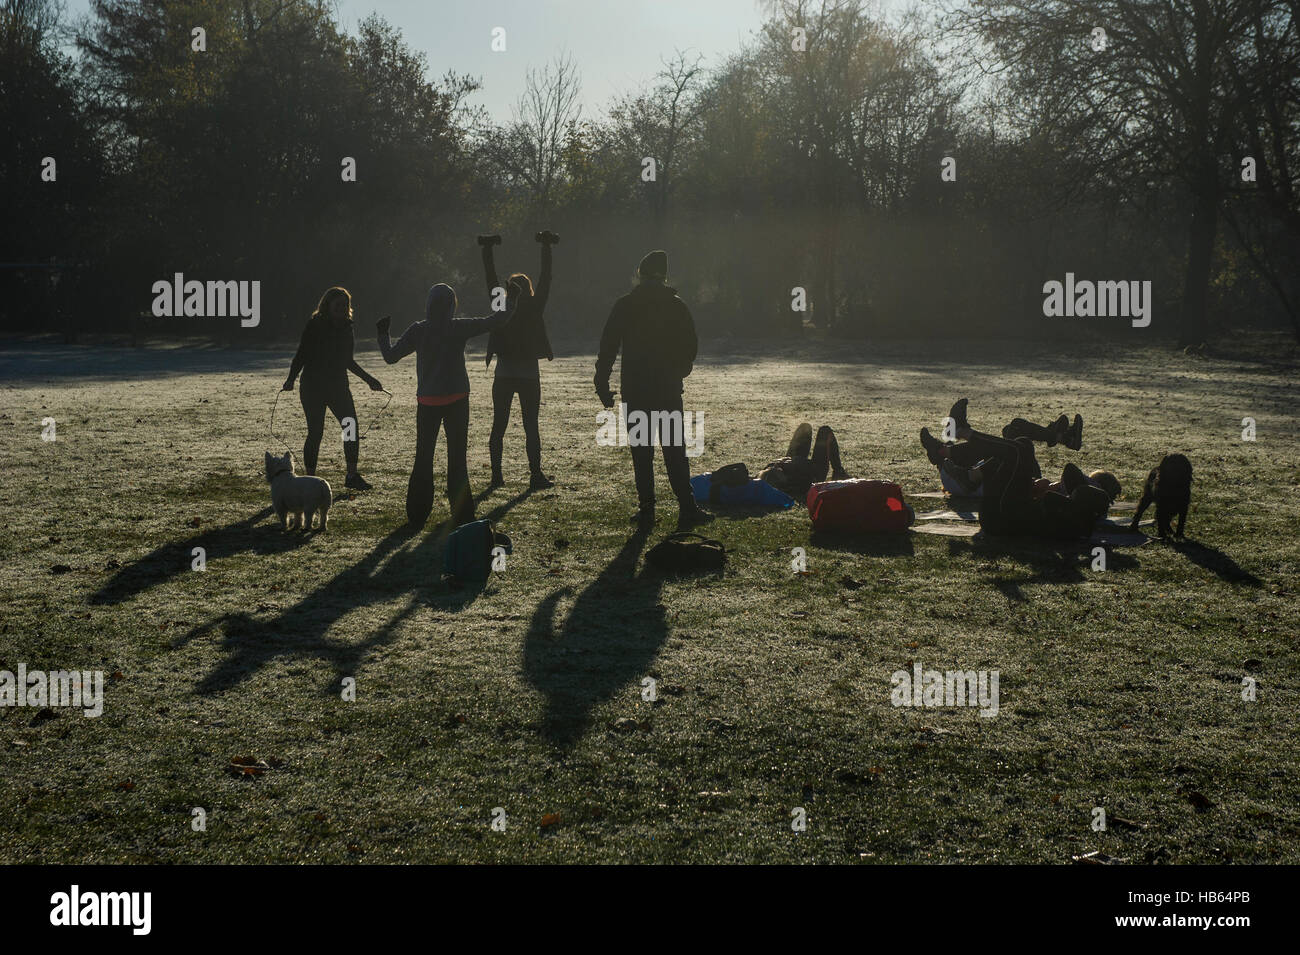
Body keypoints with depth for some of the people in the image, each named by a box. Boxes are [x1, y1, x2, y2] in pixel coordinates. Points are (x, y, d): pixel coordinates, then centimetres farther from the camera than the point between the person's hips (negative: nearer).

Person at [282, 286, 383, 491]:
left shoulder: (346, 326, 11)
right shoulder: (315, 325, -6)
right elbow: (301, 354, -7)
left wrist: (368, 379, 22)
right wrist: (291, 379, -19)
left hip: (338, 385, 5)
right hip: (313, 387, -5)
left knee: (351, 428, -5)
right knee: (315, 433, -3)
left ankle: (352, 476, 4)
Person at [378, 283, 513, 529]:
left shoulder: (418, 331, -3)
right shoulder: (460, 328, -5)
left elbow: (390, 356, 1)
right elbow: (495, 321, -1)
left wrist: (382, 335, 18)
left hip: (427, 402, 1)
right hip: (457, 400, -1)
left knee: (423, 458, 9)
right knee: (457, 458, 5)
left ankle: (417, 516, 9)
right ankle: (461, 515, 4)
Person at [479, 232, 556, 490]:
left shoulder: (501, 306, 0)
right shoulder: (535, 307, -4)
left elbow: (490, 278, 6)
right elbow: (546, 278, 2)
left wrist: (487, 249, 12)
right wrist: (546, 248, 7)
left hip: (503, 375, 2)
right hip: (529, 375, -2)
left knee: (499, 426, 8)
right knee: (531, 426, 1)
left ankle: (497, 475, 9)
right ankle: (536, 476, -2)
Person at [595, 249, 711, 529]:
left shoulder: (624, 306, -1)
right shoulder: (676, 306, 1)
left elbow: (608, 347, -3)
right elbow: (691, 346, 5)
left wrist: (602, 384, 2)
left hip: (634, 390, 0)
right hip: (668, 389, 0)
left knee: (641, 451, 6)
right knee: (674, 449, 2)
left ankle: (646, 508, 5)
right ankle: (687, 508, -3)